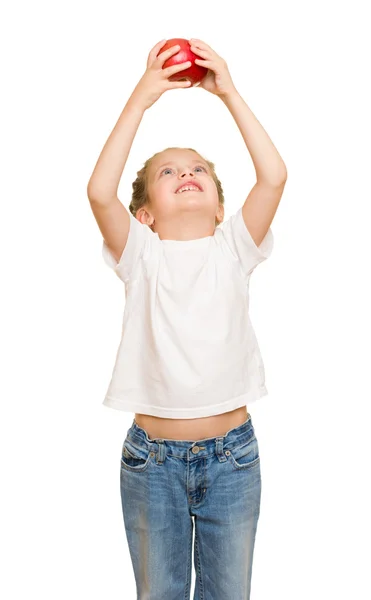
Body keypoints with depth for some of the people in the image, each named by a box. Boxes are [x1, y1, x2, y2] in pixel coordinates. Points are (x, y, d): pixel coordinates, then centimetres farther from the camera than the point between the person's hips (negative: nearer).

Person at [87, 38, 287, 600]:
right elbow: (100, 192, -21)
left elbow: (274, 176, -15)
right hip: (152, 456, 0)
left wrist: (230, 93, -12)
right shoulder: (141, 255, -4)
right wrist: (142, 97, -19)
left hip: (232, 452, 1)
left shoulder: (233, 247, -1)